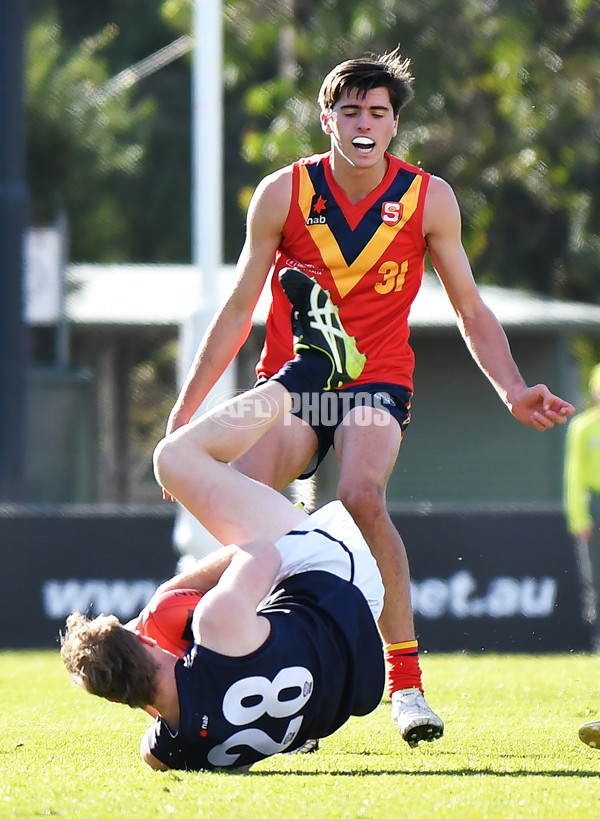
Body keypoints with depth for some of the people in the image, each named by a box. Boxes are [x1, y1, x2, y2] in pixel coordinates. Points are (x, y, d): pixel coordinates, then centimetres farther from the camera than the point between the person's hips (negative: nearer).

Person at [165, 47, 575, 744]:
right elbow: (239, 308, 8)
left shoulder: (429, 198, -1)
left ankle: (406, 684, -25)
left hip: (378, 380, -1)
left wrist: (514, 392, -5)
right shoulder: (283, 193, -1)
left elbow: (470, 311, 9)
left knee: (362, 496, -32)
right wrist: (185, 409, 6)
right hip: (290, 381, 1)